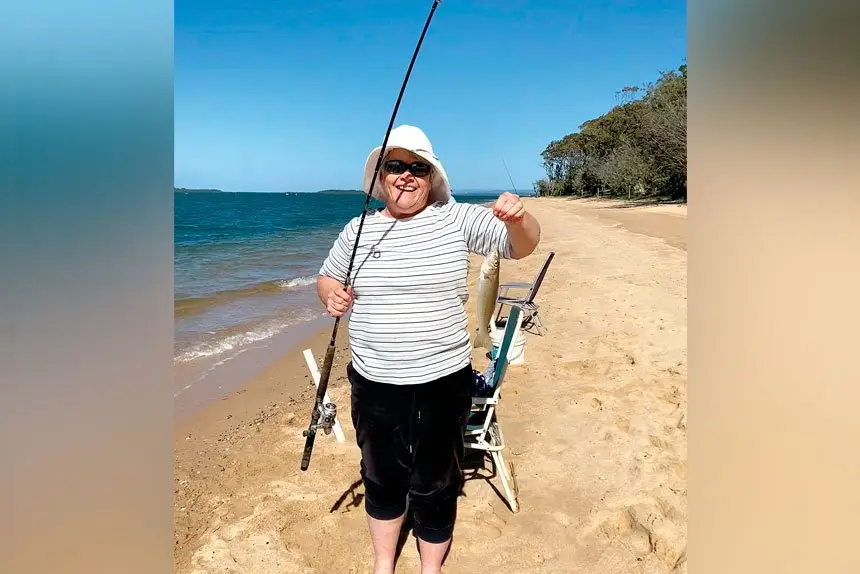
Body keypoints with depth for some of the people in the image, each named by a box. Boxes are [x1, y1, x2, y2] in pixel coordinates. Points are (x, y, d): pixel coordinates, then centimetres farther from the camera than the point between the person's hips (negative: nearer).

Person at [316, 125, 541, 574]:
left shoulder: (457, 219, -6)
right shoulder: (358, 229, 2)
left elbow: (522, 246, -11)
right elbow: (326, 278, 15)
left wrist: (518, 219, -33)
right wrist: (331, 296, -8)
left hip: (443, 381, -2)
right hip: (374, 383, 3)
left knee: (436, 484, 15)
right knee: (381, 478, 21)